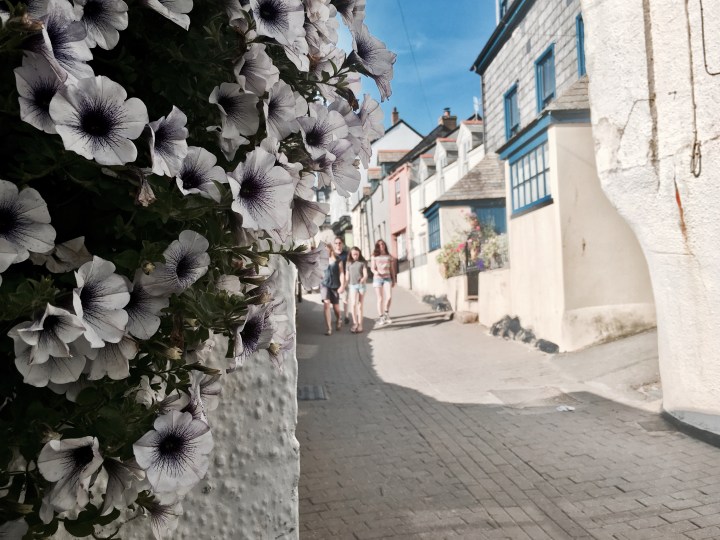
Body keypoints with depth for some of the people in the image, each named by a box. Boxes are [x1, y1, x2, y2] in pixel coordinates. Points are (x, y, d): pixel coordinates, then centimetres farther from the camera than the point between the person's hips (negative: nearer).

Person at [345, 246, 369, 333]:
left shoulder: (363, 262, 2)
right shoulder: (348, 263, 7)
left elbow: (365, 274, -5)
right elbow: (347, 276, 12)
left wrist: (364, 279, -27)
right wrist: (346, 285, 9)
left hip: (361, 285, 0)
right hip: (352, 285, 1)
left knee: (360, 306, 5)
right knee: (353, 304, -15)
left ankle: (360, 325, 12)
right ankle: (355, 323, -6)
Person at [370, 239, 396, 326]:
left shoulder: (389, 256, 11)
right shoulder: (374, 257, 5)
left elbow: (392, 269, 14)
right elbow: (372, 268, 0)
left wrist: (394, 280, 13)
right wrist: (376, 272, -22)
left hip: (387, 278, 1)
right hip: (377, 278, -1)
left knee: (389, 297, -13)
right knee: (380, 299, -1)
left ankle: (386, 313, 11)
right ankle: (381, 317, 6)